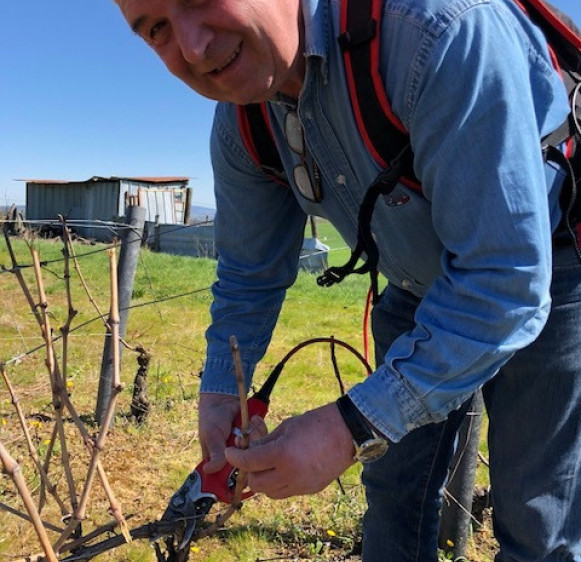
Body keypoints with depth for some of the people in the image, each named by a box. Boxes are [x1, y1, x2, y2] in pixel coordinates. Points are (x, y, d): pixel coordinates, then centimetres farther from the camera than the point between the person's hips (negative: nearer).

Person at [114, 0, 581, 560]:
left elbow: (505, 276, -35)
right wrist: (219, 390, -3)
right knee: (394, 495, 15)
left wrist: (351, 425, -34)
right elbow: (248, 274, 4)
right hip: (420, 284, 6)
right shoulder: (239, 125, -12)